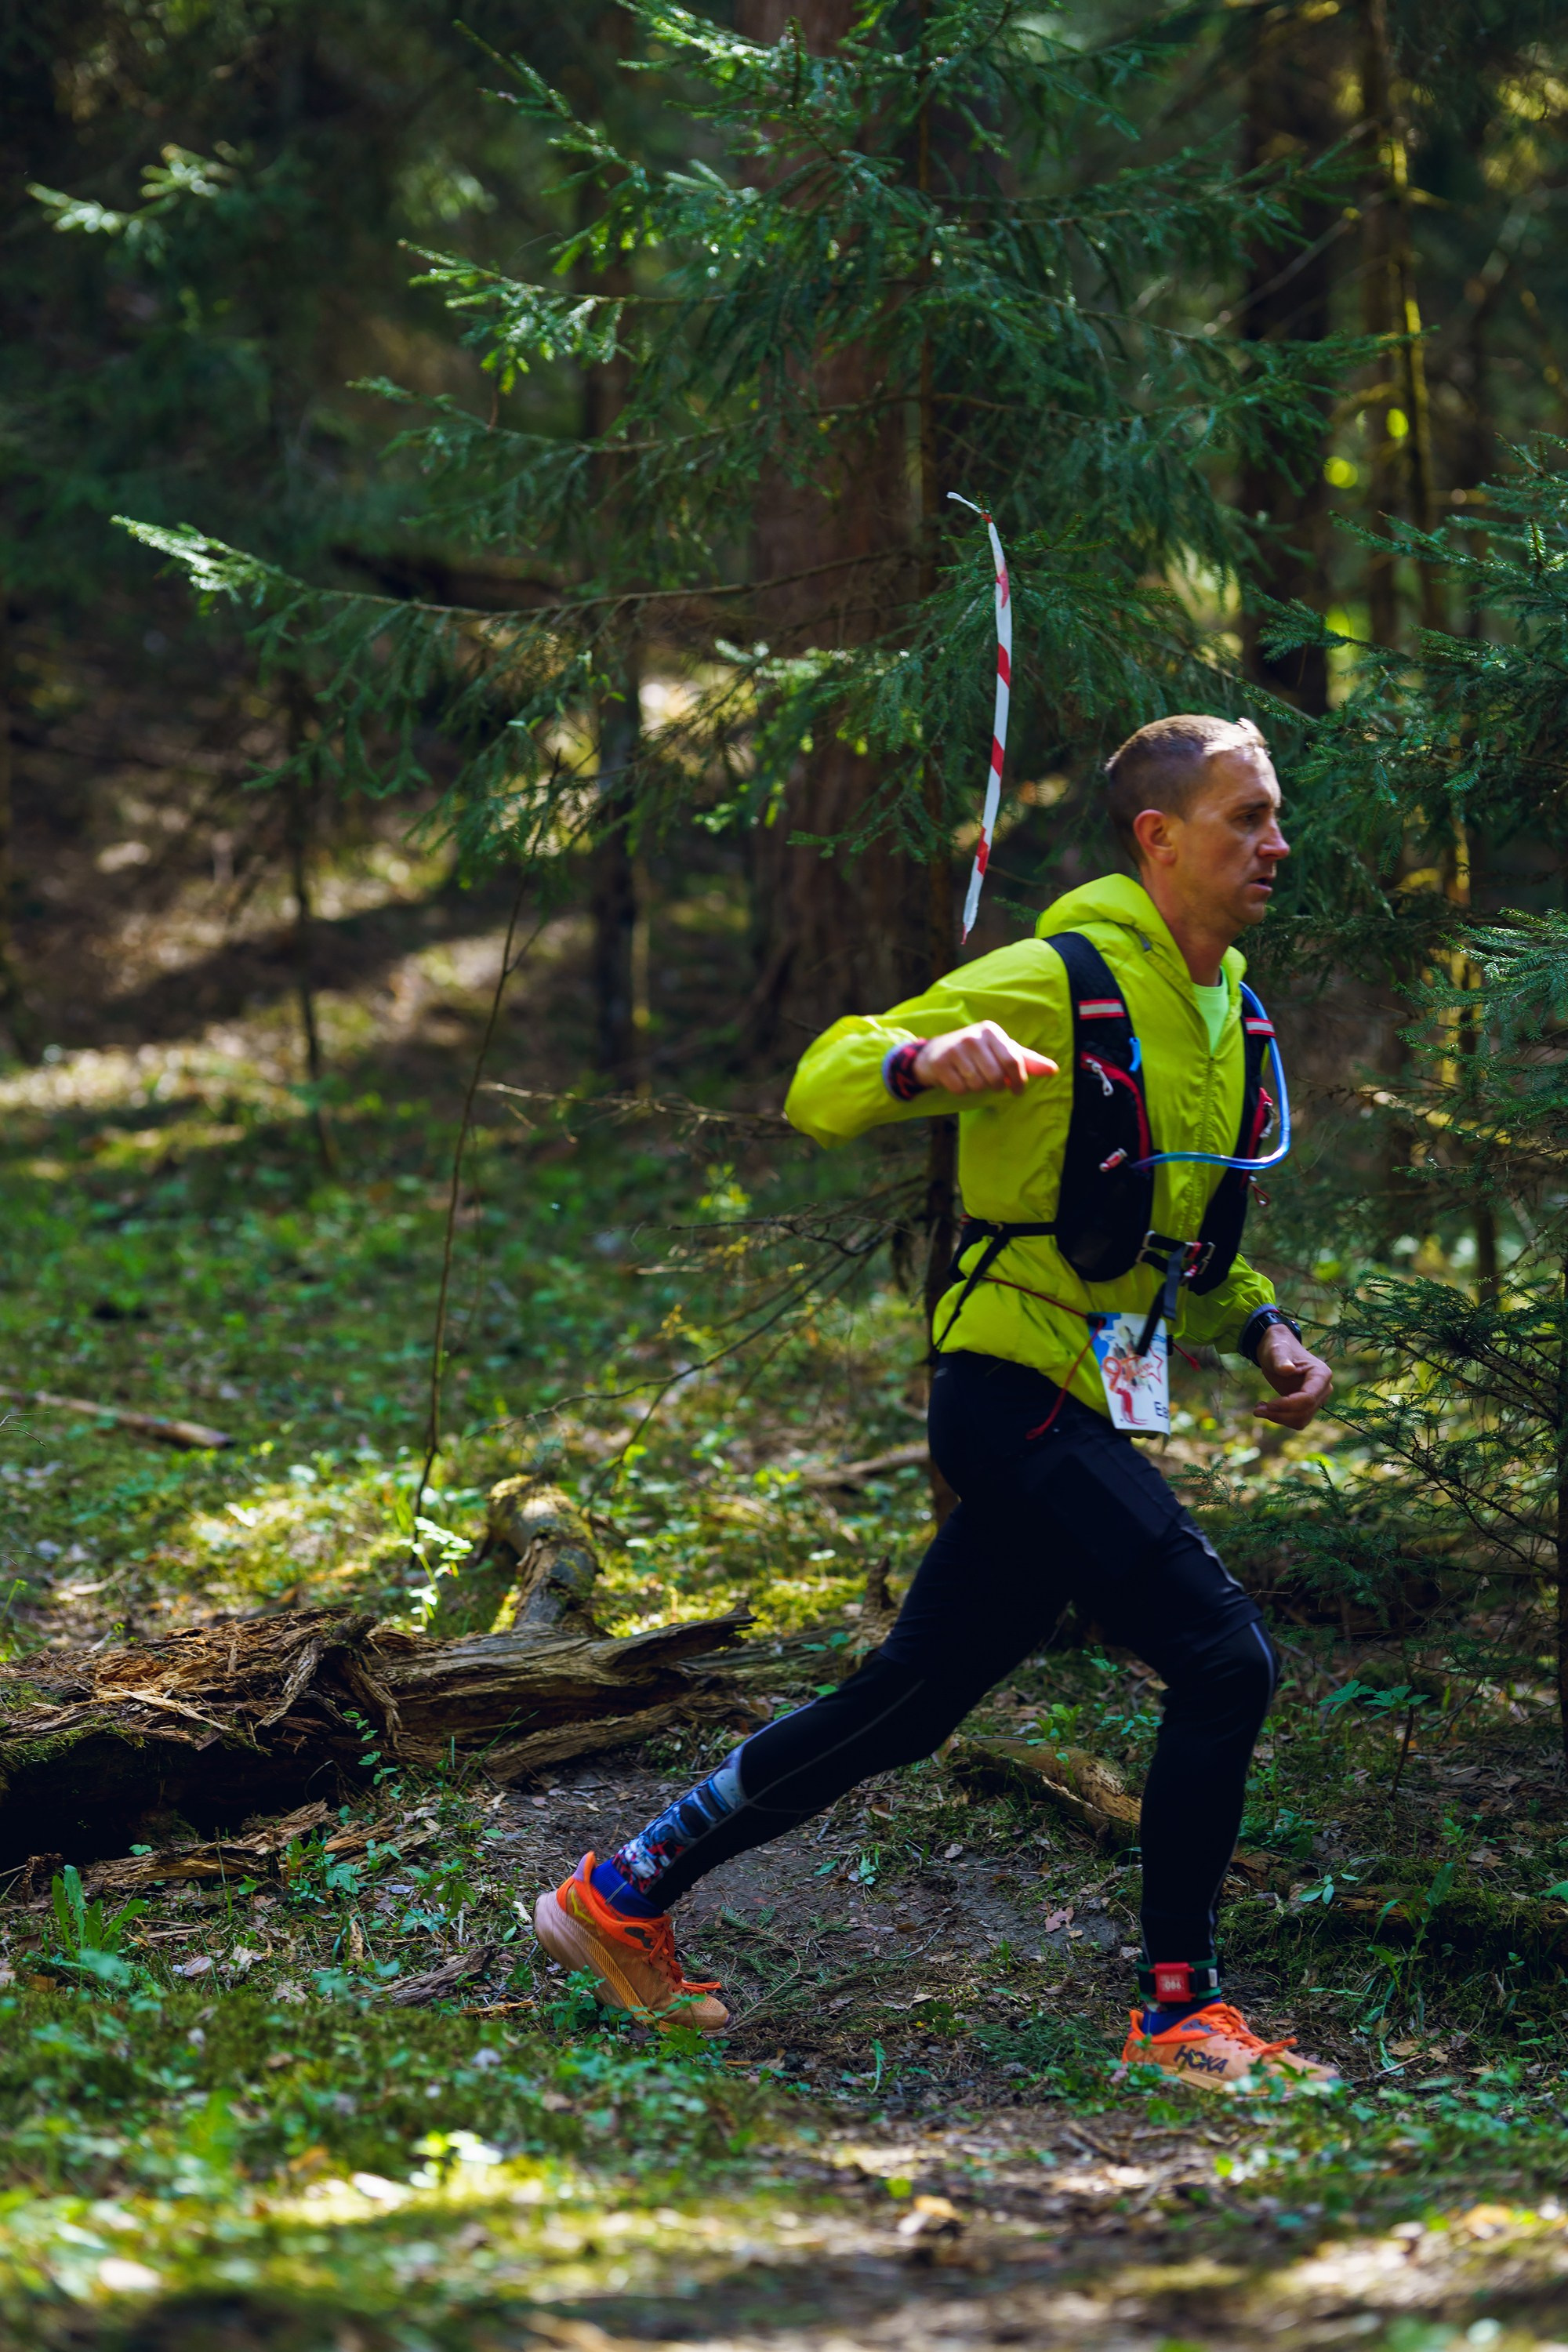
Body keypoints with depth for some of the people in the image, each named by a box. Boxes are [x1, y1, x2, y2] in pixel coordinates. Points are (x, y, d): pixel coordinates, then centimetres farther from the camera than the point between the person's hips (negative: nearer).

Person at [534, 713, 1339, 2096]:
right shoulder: (1059, 983, -12)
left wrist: (1259, 1329, 9)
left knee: (906, 1709, 13)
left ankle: (628, 1892, 24)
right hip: (1015, 1389, -9)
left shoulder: (1232, 1020, 15)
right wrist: (924, 1060, -36)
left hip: (1085, 1418, 9)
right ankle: (1178, 2011, -8)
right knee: (1225, 1659, -17)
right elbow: (820, 1089, -15)